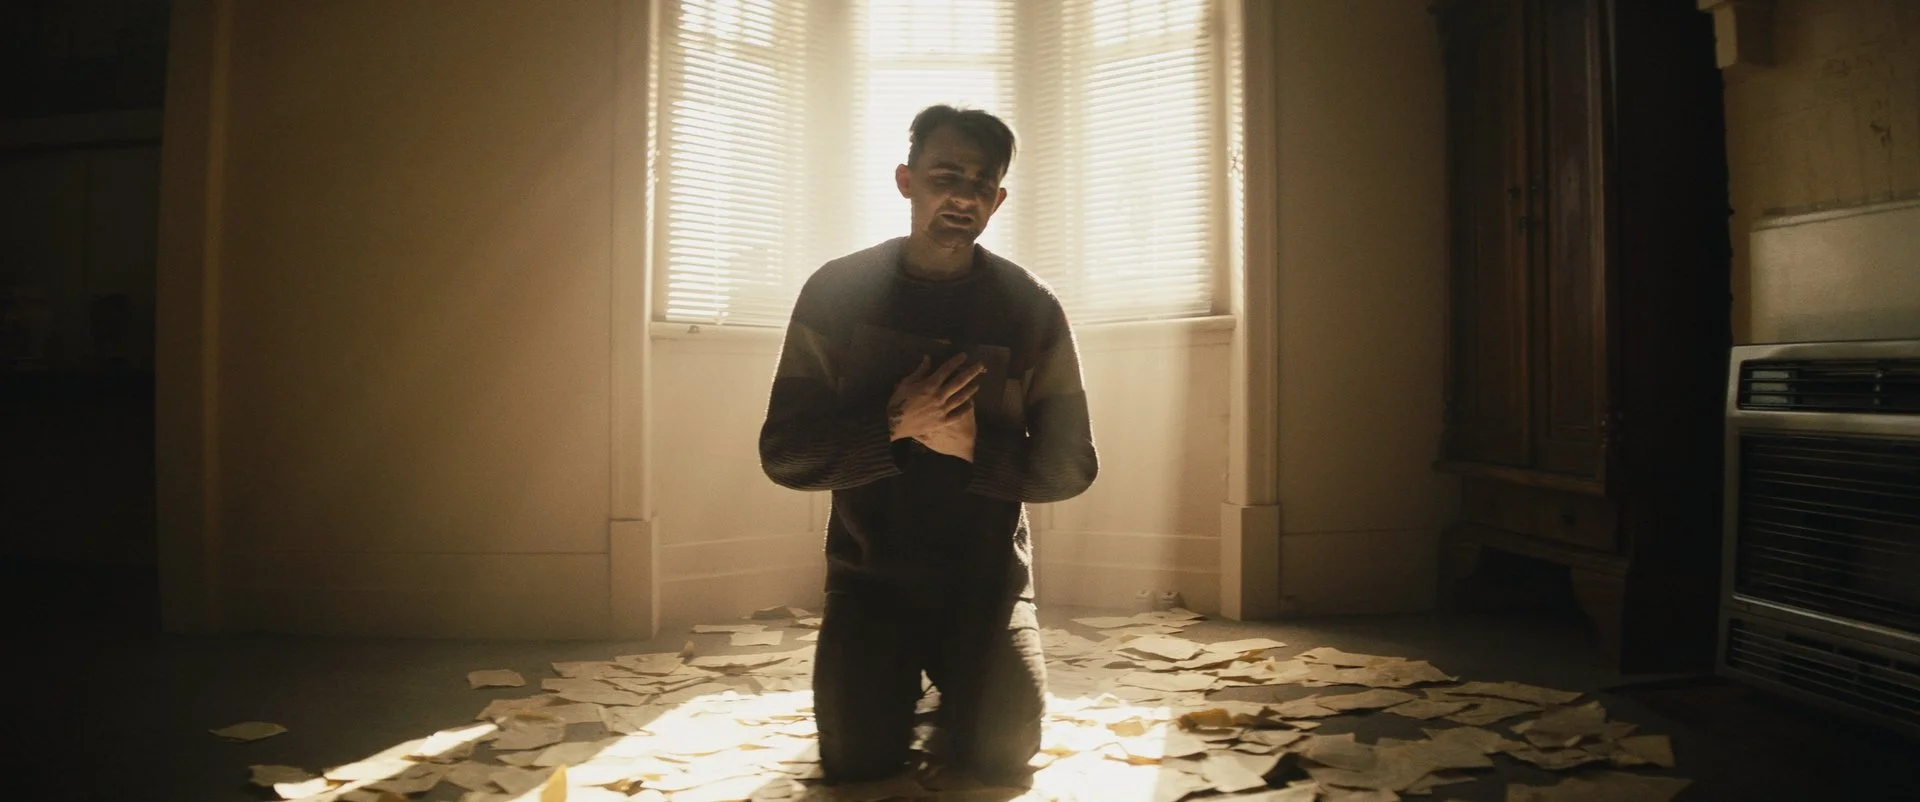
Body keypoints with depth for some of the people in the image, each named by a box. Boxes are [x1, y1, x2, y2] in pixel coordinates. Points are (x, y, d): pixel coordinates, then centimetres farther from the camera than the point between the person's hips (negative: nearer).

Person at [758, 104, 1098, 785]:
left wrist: (975, 447, -19)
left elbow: (1070, 465, -2)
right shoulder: (837, 292, -4)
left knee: (1002, 751, -16)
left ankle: (960, 687, 19)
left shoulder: (1031, 307, -2)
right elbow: (784, 453, -7)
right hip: (871, 571, 0)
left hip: (986, 574, 0)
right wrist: (893, 426, -22)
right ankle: (902, 684, 21)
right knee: (858, 757, -15)